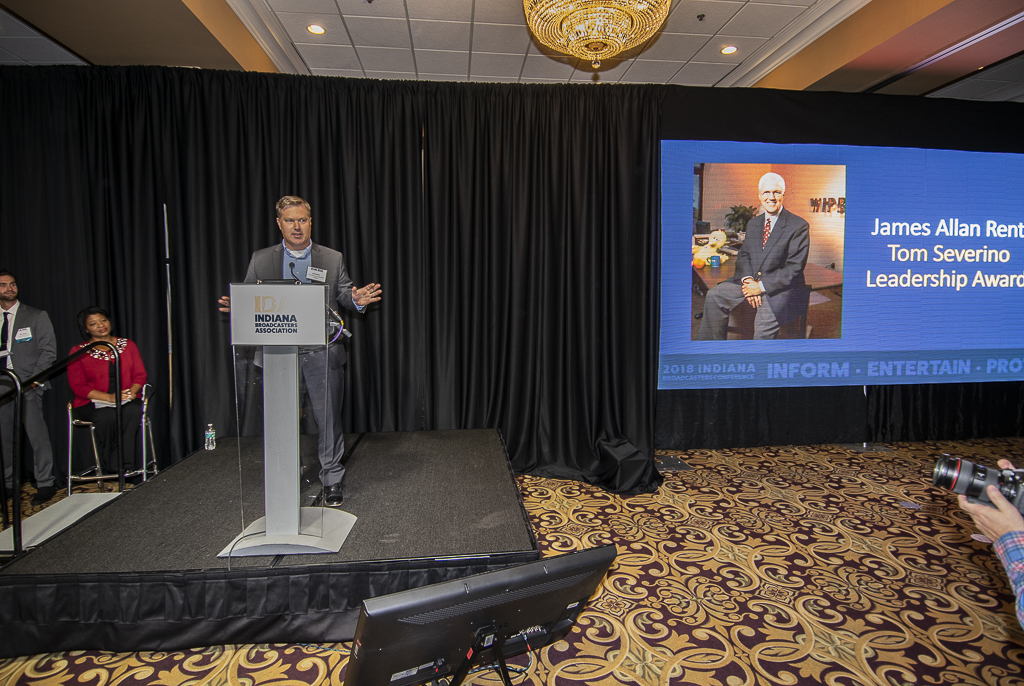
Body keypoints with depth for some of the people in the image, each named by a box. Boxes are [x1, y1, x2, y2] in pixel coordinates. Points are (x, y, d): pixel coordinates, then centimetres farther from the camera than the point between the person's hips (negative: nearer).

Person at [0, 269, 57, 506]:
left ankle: (44, 485, 2)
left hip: (27, 386, -4)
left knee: (37, 436, -6)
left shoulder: (36, 316, 4)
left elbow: (48, 351, -1)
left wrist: (35, 379, -10)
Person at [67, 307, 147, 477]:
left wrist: (131, 391, -14)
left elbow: (140, 374, 9)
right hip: (92, 403, -2)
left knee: (132, 410, -35)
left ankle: (123, 466, -30)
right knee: (108, 416, -37)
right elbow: (78, 386, -3)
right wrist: (109, 397, -18)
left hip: (126, 400, 2)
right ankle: (109, 467, -21)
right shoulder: (78, 352, 6)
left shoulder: (127, 345, 14)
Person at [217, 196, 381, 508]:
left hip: (322, 353, -1)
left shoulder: (333, 259, 8)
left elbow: (344, 295, 8)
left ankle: (332, 480, 18)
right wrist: (236, 306, -14)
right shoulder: (260, 260, 9)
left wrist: (357, 300, -15)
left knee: (328, 418, 3)